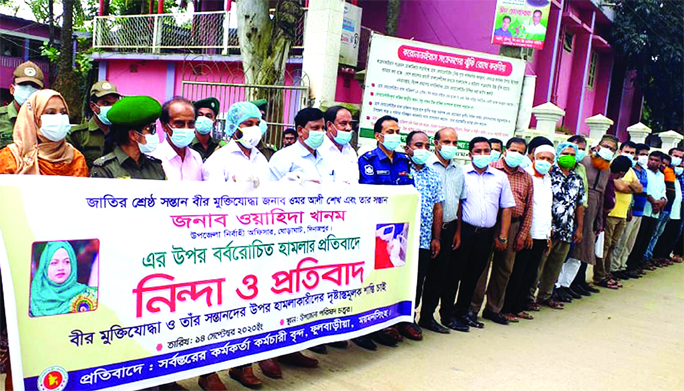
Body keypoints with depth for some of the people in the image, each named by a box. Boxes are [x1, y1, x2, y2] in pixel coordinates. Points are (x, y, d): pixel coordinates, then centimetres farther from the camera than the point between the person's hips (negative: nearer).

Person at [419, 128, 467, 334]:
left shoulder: (459, 171, 15)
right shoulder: (426, 166, -5)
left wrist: (457, 231, 15)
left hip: (448, 228, 6)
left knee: (440, 274, 9)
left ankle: (427, 316, 20)